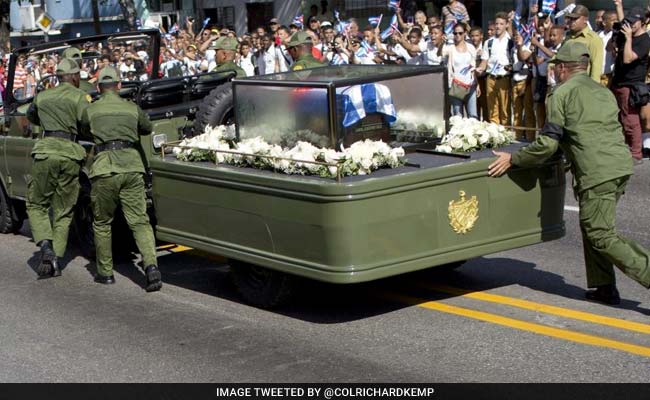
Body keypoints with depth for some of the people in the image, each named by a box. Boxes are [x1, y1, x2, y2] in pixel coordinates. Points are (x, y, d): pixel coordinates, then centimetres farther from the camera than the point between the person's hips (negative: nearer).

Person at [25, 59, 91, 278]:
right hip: (70, 154, -1)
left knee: (36, 205, 13)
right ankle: (55, 259, 4)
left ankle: (46, 245, -10)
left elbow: (31, 116, 35)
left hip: (46, 151, 1)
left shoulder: (42, 97, 16)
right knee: (63, 211, 9)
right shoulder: (80, 97, 4)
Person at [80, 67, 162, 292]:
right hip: (132, 165, 2)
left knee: (102, 222, 14)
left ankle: (105, 272, 19)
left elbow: (84, 130, 26)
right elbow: (147, 129, 30)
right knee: (139, 220, 0)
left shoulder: (91, 110, 6)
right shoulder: (132, 108, 13)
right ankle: (151, 265, -18)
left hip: (105, 167, -2)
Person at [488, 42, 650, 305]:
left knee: (601, 236, -3)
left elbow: (548, 144, -6)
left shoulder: (562, 94, 0)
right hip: (622, 166, 8)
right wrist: (571, 160, 41)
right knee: (592, 227, 19)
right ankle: (604, 287, 18)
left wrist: (513, 159, 5)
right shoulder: (604, 92, 23)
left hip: (597, 172, -8)